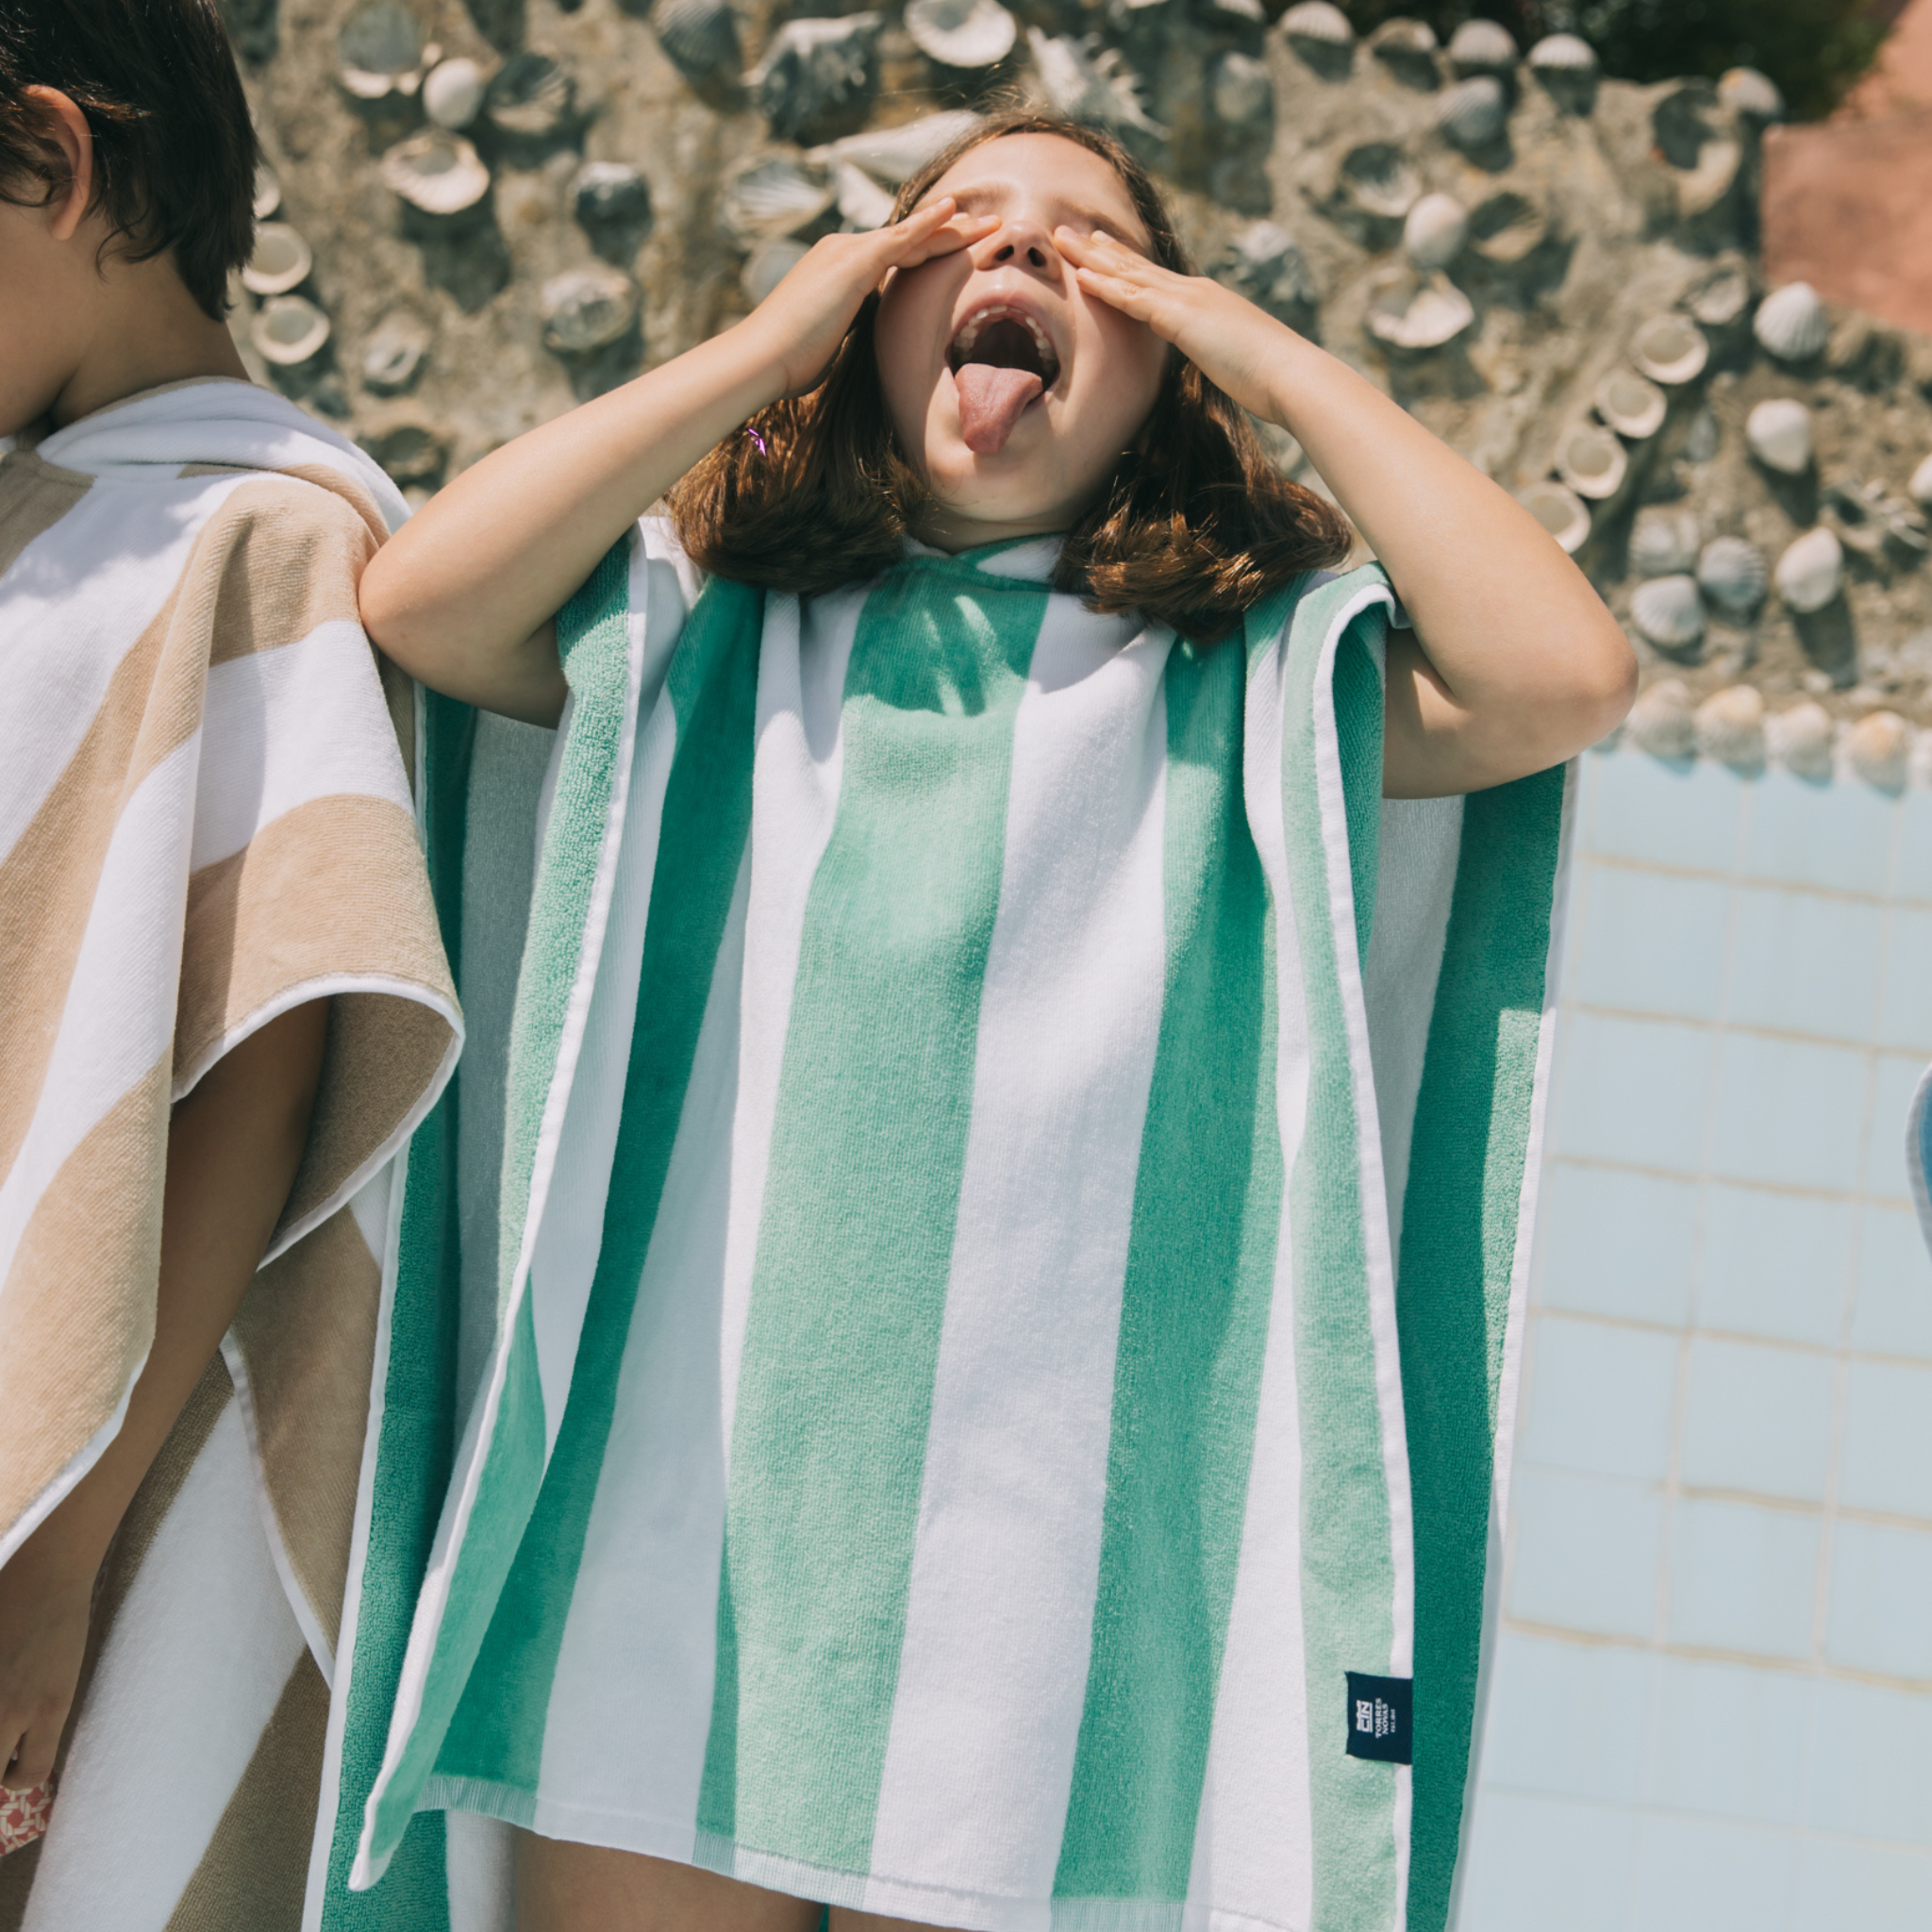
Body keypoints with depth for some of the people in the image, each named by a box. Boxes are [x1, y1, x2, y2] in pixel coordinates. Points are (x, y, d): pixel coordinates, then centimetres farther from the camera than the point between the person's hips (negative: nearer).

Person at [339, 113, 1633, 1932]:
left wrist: (1278, 359, 1)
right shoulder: (707, 627, 11)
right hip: (668, 1529, 1)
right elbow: (414, 602, -4)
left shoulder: (1265, 681, 8)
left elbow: (1564, 675, -9)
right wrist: (765, 339, 1)